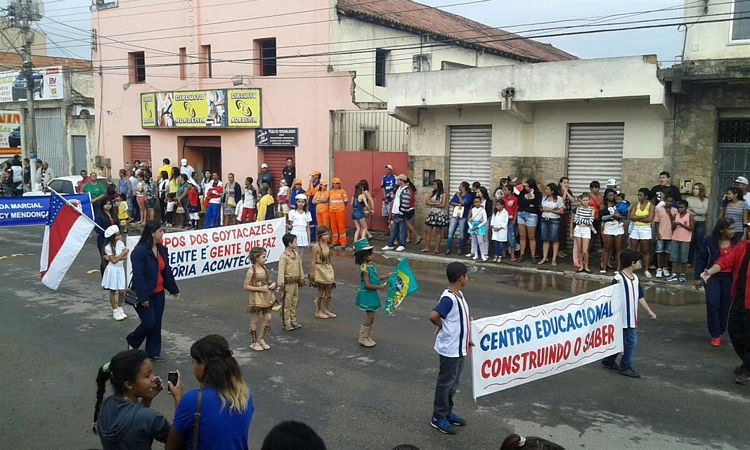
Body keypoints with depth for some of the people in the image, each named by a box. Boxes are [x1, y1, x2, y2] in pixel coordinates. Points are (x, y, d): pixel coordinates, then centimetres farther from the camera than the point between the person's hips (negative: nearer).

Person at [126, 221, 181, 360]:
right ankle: (132, 341, 22)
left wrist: (174, 289, 13)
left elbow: (167, 271, 13)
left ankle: (153, 352, 23)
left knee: (156, 324, 11)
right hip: (145, 295, -7)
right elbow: (138, 276, -21)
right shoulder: (139, 251, -19)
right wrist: (143, 297, -23)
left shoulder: (162, 250, 5)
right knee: (149, 323, -6)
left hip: (158, 293, 7)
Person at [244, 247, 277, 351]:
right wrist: (260, 288, -21)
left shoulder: (264, 268, 4)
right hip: (256, 298, -7)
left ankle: (261, 339, 26)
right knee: (255, 320, 7)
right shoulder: (251, 271, -17)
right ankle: (253, 342, 21)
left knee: (268, 319, 8)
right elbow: (245, 286, -16)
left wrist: (272, 284, -3)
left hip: (266, 297, 7)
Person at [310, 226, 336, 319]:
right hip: (320, 270, -7)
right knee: (320, 292, 2)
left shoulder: (327, 246, 7)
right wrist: (312, 274, -13)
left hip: (328, 270, 7)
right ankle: (318, 311, 15)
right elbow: (313, 261, -12)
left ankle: (326, 309, 25)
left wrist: (331, 272, 15)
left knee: (328, 292, 11)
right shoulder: (316, 247, -13)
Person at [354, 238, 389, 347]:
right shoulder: (364, 268, -20)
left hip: (372, 295, 9)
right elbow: (367, 285, -22)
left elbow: (376, 277, 17)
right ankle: (362, 338, 9)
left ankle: (368, 337, 26)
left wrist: (387, 276, 9)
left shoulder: (371, 265, 7)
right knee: (369, 317, -4)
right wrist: (379, 287, -17)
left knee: (371, 316, 14)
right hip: (366, 295, -9)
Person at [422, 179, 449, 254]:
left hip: (440, 214, -6)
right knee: (427, 230, 3)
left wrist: (432, 205, -6)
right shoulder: (432, 193, 11)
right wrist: (436, 204, -9)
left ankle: (437, 249, 5)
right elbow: (426, 202, 3)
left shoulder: (443, 194, -6)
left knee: (438, 232, 1)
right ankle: (427, 248, 10)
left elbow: (442, 205, -13)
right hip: (431, 213, 6)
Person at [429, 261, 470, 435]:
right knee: (445, 383, 4)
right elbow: (433, 315, -37)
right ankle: (438, 418, 18)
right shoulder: (448, 298, -25)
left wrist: (466, 339, 15)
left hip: (459, 348, 9)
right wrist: (441, 326, -17)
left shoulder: (459, 294, 6)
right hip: (450, 349, -9)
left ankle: (447, 412, 34)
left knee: (453, 383, 20)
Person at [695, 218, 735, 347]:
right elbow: (700, 259, 0)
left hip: (729, 278, 2)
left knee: (725, 306, 7)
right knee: (712, 304, -12)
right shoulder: (708, 241, -4)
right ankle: (715, 335, -2)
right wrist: (698, 277, -3)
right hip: (712, 277, -2)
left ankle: (720, 332, 24)